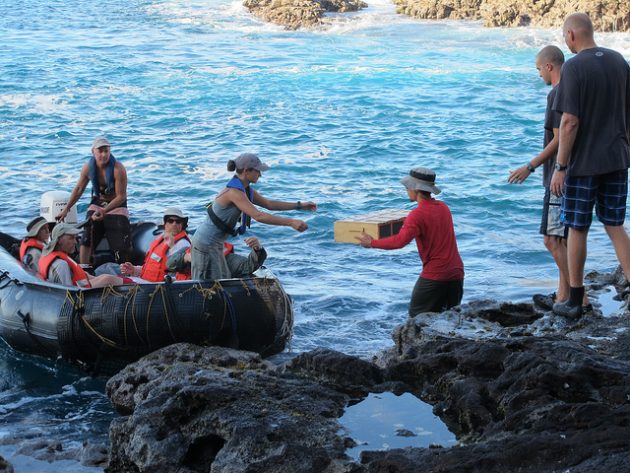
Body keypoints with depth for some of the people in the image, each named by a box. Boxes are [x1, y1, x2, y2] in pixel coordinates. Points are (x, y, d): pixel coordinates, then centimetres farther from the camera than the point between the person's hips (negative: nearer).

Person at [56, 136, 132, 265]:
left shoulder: (118, 169, -24)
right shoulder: (88, 167, -10)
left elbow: (121, 196, -21)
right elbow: (79, 189, 5)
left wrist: (104, 211, -32)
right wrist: (66, 209, 2)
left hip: (117, 206, -4)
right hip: (97, 203, 4)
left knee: (122, 245, -8)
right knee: (86, 239, -9)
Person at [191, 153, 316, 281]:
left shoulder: (246, 190, 7)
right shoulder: (234, 192, -24)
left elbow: (269, 204, 16)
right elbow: (259, 216, -32)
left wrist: (299, 205, 11)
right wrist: (291, 222, -33)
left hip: (214, 244, 10)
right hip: (206, 244, -10)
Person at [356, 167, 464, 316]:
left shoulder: (418, 214, -15)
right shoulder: (444, 208, 9)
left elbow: (400, 241, -27)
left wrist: (372, 243, -17)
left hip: (435, 275, -7)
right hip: (457, 272, 7)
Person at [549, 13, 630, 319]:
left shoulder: (573, 67, -15)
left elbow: (570, 122, -18)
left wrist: (560, 168, -13)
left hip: (583, 163, -5)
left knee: (577, 229, 7)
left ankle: (574, 302, 16)